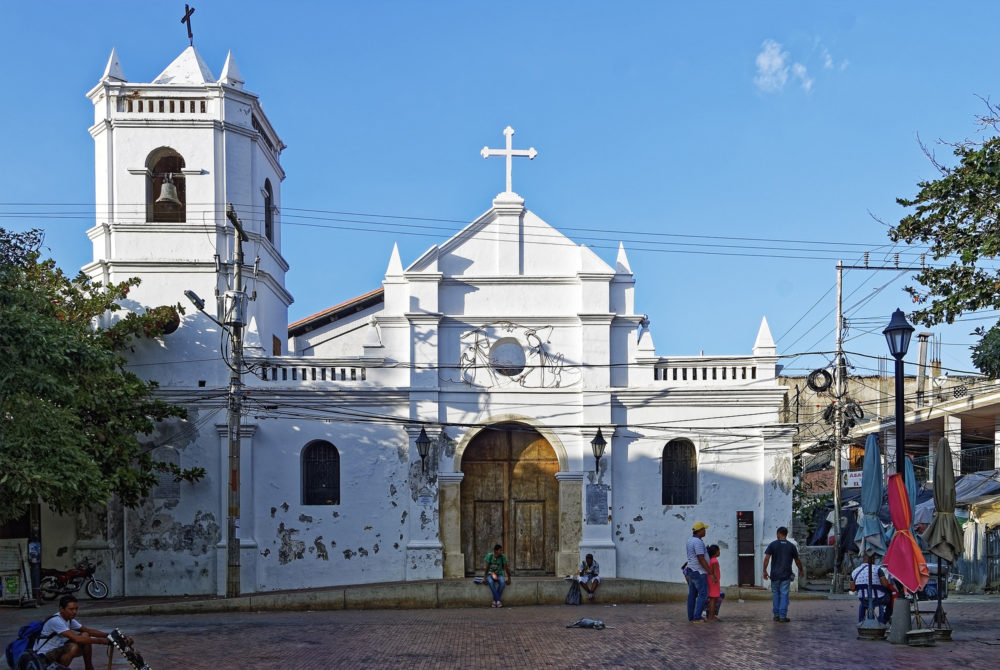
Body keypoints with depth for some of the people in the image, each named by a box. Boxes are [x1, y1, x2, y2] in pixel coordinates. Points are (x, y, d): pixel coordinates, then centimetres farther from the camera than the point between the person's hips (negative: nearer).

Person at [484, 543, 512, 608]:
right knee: (491, 582, -36)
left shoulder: (503, 556, -8)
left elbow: (506, 568, -3)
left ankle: (495, 601, -26)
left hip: (499, 575, 1)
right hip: (490, 574, -1)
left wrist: (509, 578, -4)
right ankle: (498, 601, -33)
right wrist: (485, 577, -12)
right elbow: (487, 567, -7)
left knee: (502, 582, -34)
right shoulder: (489, 556, -10)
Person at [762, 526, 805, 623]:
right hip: (786, 575, 0)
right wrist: (801, 570, 27)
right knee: (784, 595, 1)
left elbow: (767, 558, -9)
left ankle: (776, 615, 14)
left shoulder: (772, 545, 0)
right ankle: (783, 616, -3)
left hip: (775, 575, 0)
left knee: (775, 594, 12)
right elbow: (797, 561, 12)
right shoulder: (791, 546, 4)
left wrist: (764, 571, -6)